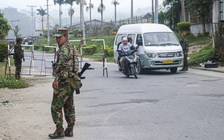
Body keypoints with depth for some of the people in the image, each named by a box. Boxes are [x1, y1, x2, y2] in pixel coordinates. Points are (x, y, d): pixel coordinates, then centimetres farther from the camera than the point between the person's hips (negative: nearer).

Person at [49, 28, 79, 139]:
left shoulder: (64, 49, -15)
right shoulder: (72, 47, 16)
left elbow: (62, 64, -28)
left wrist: (56, 79, -32)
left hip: (63, 82, -10)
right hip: (71, 81, 10)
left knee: (56, 107, -4)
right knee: (69, 107, 13)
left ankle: (59, 131, -4)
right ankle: (69, 131, 17)